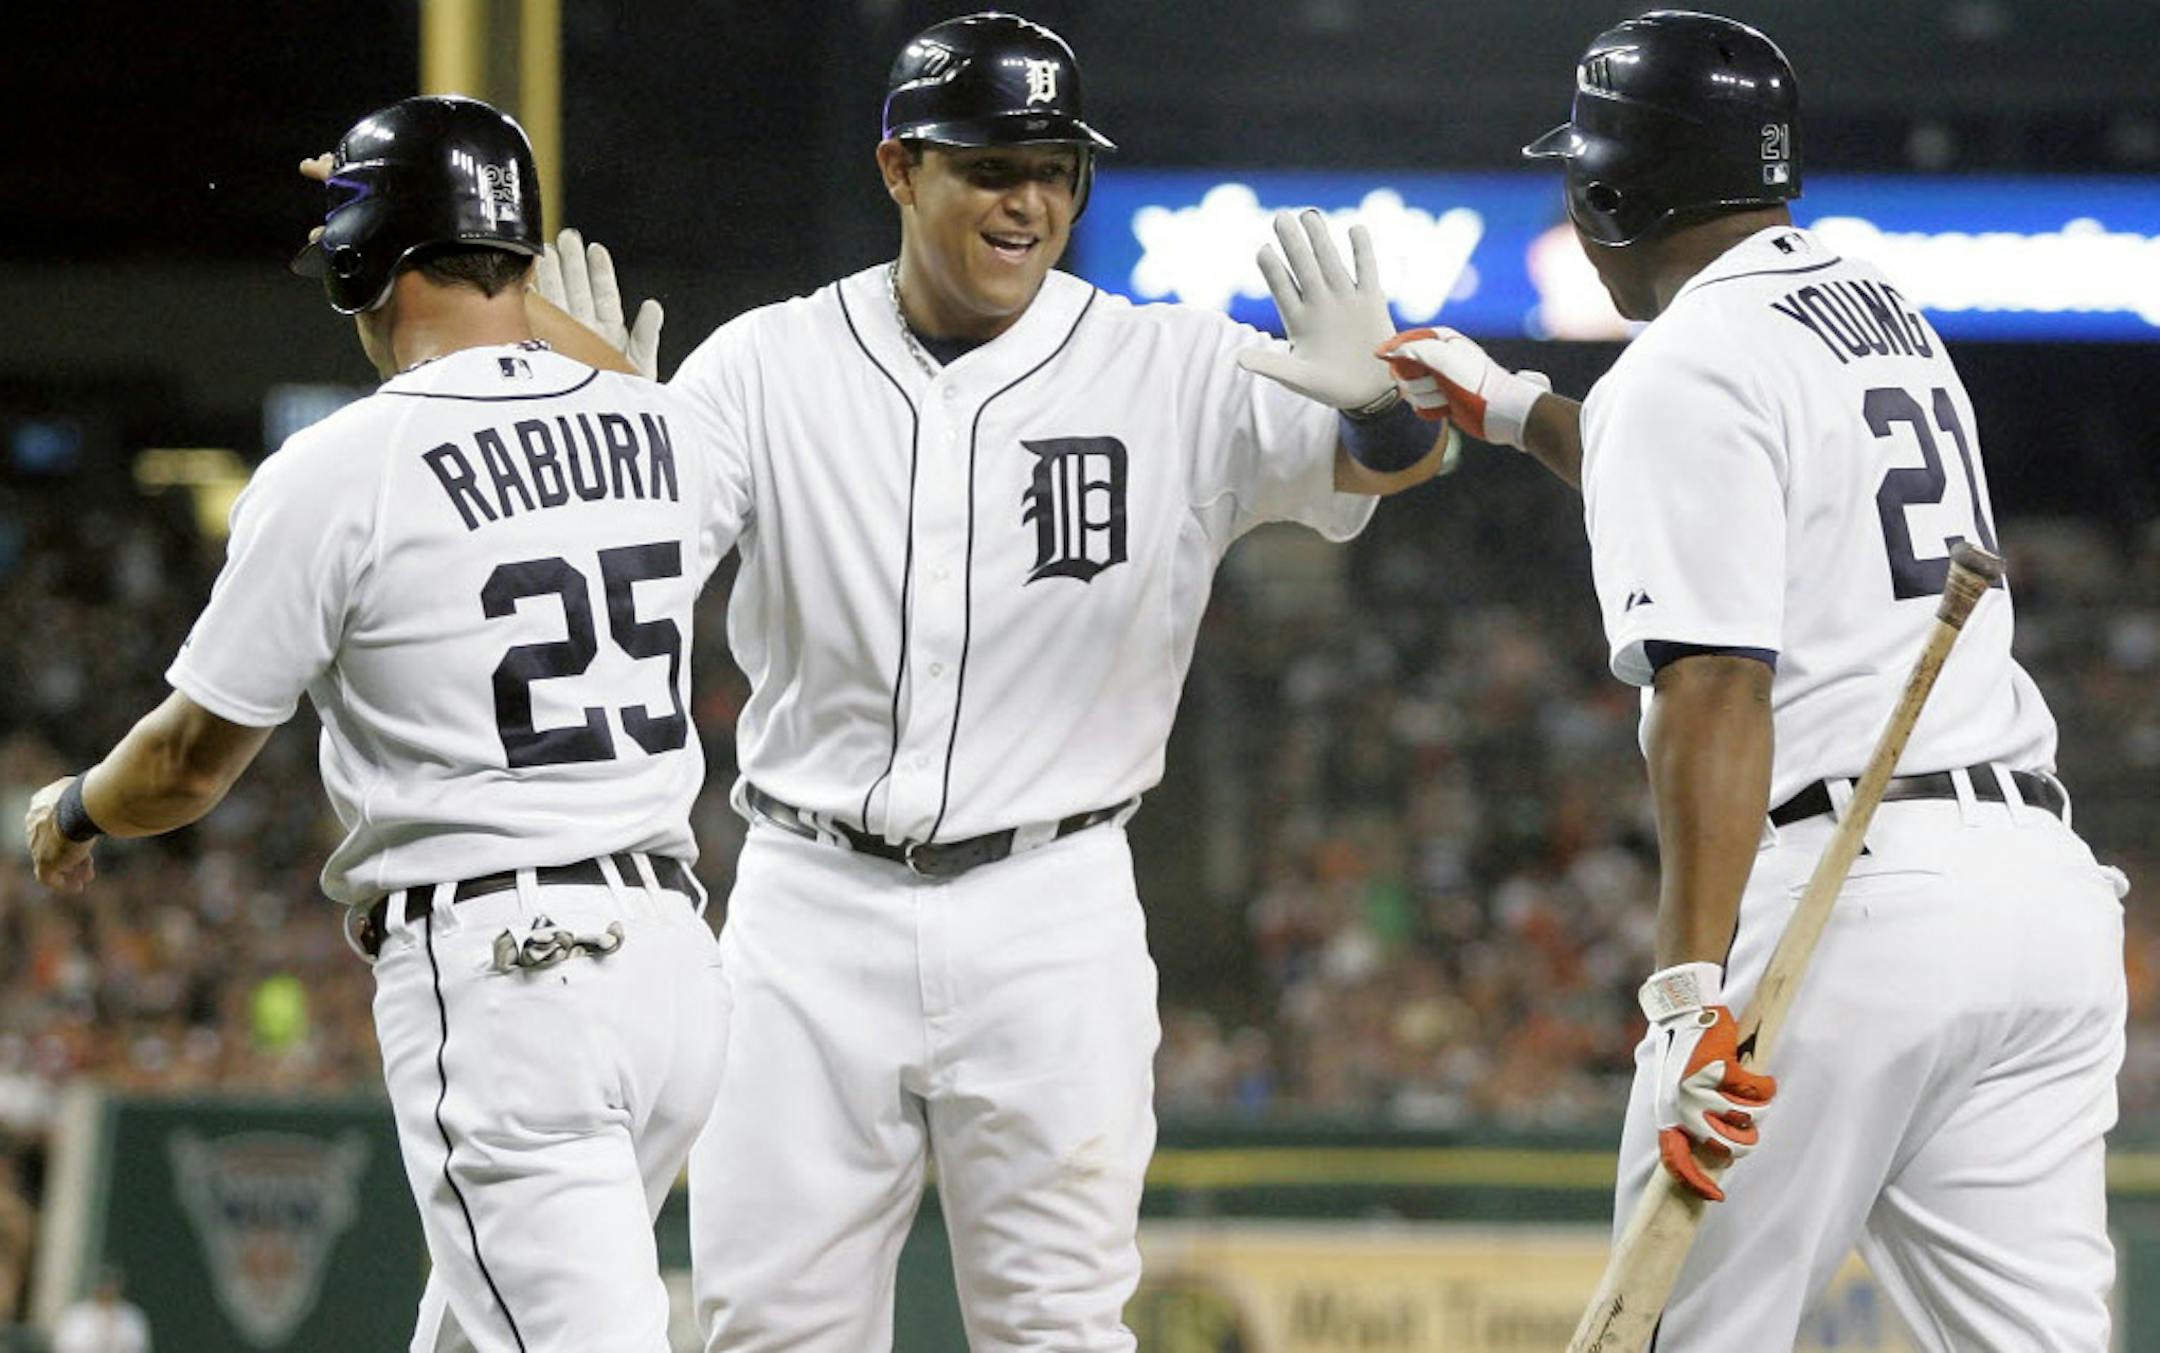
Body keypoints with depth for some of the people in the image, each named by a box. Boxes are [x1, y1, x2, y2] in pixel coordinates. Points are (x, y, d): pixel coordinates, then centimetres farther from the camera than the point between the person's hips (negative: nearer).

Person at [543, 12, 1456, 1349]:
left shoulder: (1174, 372, -1)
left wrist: (1377, 395, -34)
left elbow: (1402, 457, -10)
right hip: (814, 905, 1)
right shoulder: (766, 368, 2)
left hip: (1048, 922, -1)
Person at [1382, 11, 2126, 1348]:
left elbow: (1714, 693, -17)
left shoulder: (1687, 366, -6)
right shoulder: (1880, 305, 21)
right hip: (2044, 881, 8)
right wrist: (1515, 410, 50)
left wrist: (1691, 987, -24)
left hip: (1843, 898, -8)